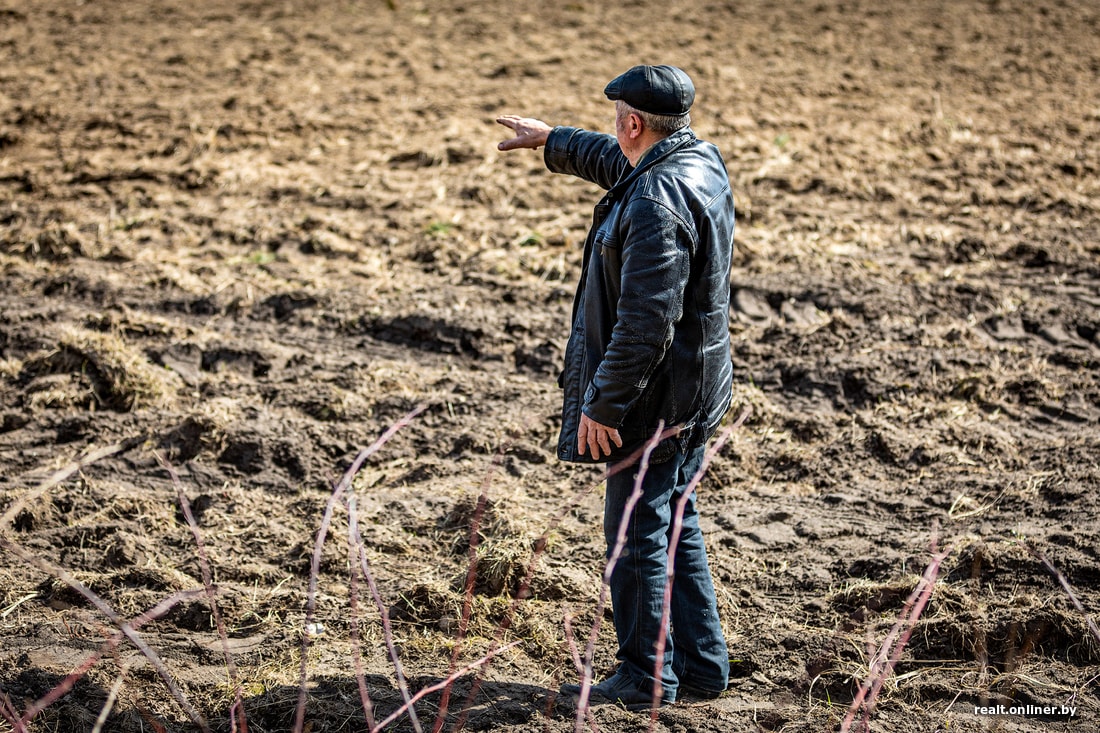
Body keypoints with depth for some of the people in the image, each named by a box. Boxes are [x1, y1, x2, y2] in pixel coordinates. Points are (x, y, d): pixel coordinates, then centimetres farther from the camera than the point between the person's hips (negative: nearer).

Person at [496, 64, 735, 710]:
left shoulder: (656, 202, -25)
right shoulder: (702, 160, 6)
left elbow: (646, 321, -28)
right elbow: (618, 163, 29)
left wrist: (603, 403, -21)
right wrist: (552, 140, 41)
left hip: (655, 395, -10)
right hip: (696, 390, 10)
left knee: (638, 532, 2)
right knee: (677, 522, 18)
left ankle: (647, 677, 13)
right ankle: (702, 663, 25)